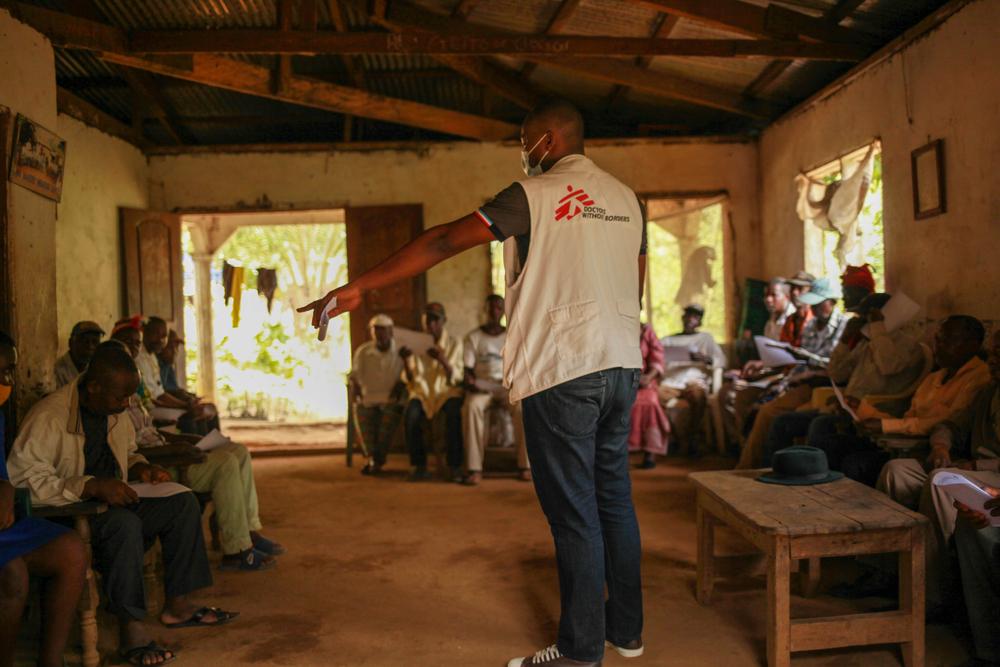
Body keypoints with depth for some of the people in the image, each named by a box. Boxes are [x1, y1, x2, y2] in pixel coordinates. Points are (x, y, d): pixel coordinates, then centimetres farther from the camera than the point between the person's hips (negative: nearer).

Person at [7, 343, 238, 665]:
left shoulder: (114, 413, 8)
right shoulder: (49, 417, -19)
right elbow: (21, 478, -26)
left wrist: (142, 468, 1)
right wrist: (92, 486, -32)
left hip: (111, 504, 9)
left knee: (183, 503, -7)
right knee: (125, 523, -36)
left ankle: (177, 604, -3)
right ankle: (131, 630, -28)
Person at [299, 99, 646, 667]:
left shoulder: (535, 195, -8)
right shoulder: (625, 199, 13)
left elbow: (444, 243, -13)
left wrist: (359, 288, -12)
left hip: (562, 370, -7)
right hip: (622, 364, 7)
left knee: (574, 513, 0)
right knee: (615, 498, 16)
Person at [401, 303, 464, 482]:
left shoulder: (454, 343, 3)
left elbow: (455, 378, -8)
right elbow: (412, 379, 0)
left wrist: (443, 360, -28)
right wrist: (406, 360, -20)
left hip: (447, 392, -1)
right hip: (423, 391, 1)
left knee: (454, 413, -35)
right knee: (410, 414, -32)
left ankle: (454, 466, -27)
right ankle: (419, 466, -23)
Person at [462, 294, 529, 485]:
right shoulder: (474, 337, 10)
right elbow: (467, 368, 4)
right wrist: (470, 381, -17)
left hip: (507, 385, 1)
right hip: (481, 385, -1)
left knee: (522, 405, -33)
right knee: (472, 406, -36)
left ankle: (524, 465, -27)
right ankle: (474, 468, -36)